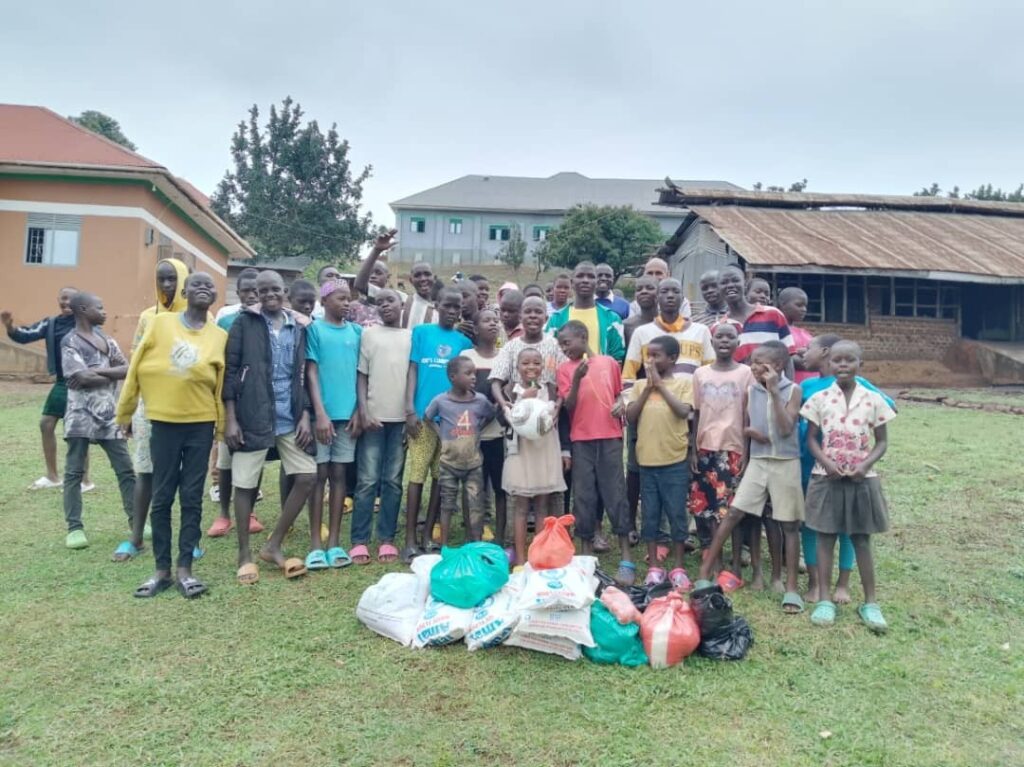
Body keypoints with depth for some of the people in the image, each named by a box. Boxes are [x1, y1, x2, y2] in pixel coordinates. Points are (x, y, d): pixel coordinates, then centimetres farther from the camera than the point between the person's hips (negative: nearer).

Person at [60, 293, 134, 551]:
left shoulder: (106, 339, 14)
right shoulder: (70, 342, -5)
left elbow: (127, 369, 2)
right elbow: (82, 378, -17)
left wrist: (98, 371, -12)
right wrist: (112, 374, -4)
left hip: (109, 415, 6)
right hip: (82, 416, -5)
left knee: (125, 470, 5)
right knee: (74, 472, 2)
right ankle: (75, 527, 8)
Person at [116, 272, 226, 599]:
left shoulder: (220, 336, 3)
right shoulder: (160, 323, 1)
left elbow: (222, 385, 5)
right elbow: (136, 368, 4)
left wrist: (223, 425, 6)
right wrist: (125, 413, 6)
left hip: (200, 424, 0)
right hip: (164, 422, 0)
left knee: (192, 498, 4)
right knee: (162, 497, 5)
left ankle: (184, 569, 12)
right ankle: (162, 570, 16)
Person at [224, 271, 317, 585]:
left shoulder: (298, 326, 10)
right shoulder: (244, 322, 0)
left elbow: (303, 374, 11)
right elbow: (230, 370, -3)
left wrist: (305, 415, 2)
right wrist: (230, 418, -9)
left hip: (289, 418, 4)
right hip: (252, 417, -3)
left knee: (307, 476, 0)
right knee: (245, 484, 3)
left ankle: (273, 546, 16)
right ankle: (245, 554, 20)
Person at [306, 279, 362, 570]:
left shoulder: (356, 331, 10)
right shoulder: (314, 329, 0)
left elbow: (361, 373, 10)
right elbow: (311, 372, -5)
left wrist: (358, 411, 2)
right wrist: (320, 414, -12)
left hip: (348, 413, 3)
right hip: (323, 413, -3)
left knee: (339, 474, 7)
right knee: (319, 475, 2)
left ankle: (334, 541, 14)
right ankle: (315, 544, 9)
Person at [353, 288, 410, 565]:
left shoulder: (412, 336, 11)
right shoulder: (369, 333, 8)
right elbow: (361, 376, 4)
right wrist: (364, 412, -7)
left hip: (402, 418, 1)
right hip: (373, 417, -1)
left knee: (393, 481, 5)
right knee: (367, 481, -1)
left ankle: (386, 539, 12)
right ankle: (359, 541, 6)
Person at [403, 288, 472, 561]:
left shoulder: (464, 341, 11)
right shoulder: (421, 331, 5)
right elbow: (412, 369, 0)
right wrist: (410, 409, -9)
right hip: (424, 414, -3)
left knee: (442, 477, 7)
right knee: (417, 475, -2)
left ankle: (428, 536, 17)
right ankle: (410, 540, 4)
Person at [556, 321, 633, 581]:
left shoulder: (609, 362, 7)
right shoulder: (565, 368, 4)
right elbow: (568, 406, -4)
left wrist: (620, 404, -3)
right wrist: (576, 379, -19)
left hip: (610, 437, 0)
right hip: (581, 439, 0)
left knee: (615, 493, 0)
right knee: (583, 496, 4)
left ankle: (626, 557, 4)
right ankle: (586, 552, 16)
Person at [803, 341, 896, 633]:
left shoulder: (873, 400, -1)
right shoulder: (819, 399, -2)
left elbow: (882, 441, 2)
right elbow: (811, 438, 1)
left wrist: (865, 465, -14)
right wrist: (827, 463, -15)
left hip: (862, 478, 0)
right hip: (827, 477, 0)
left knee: (862, 541, 9)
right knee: (825, 538, 6)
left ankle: (870, 603, 22)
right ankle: (824, 600, 17)